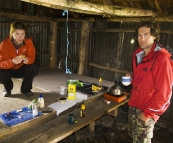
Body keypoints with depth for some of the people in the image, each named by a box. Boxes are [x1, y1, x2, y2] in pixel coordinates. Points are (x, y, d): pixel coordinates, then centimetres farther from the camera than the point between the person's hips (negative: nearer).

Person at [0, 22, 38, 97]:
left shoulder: (28, 41, -18)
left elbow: (32, 58, -19)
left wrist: (27, 60, -44)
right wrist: (12, 62, -49)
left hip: (22, 69, 1)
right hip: (9, 70, -1)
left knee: (33, 68, -27)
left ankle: (25, 88, 1)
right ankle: (7, 89, 7)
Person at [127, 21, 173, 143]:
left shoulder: (162, 58, -21)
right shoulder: (138, 55, 4)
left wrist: (148, 113, -17)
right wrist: (132, 78, 0)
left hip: (146, 111, -7)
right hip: (134, 105, 7)